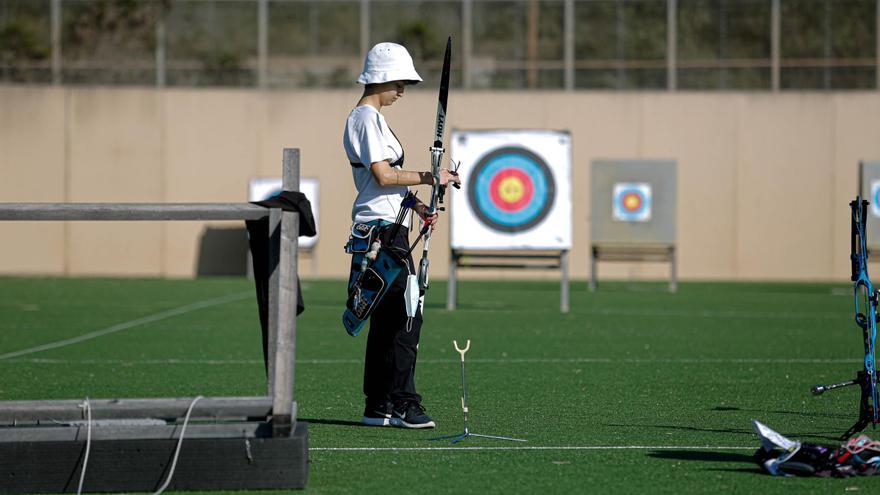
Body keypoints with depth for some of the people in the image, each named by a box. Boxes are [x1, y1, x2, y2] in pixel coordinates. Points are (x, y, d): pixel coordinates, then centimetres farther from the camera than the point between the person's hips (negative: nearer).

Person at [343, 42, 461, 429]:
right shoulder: (367, 118, -11)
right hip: (382, 228, -11)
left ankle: (379, 408, 11)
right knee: (404, 317, -11)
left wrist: (415, 204, 13)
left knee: (388, 320, 9)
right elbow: (382, 176, -18)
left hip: (387, 227, 11)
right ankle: (401, 403, -10)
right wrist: (428, 178, -11)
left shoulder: (370, 118, 21)